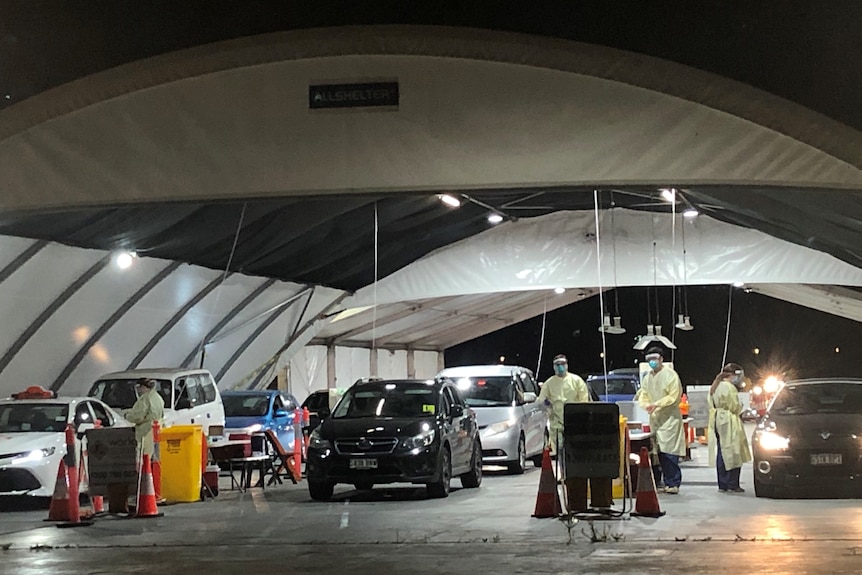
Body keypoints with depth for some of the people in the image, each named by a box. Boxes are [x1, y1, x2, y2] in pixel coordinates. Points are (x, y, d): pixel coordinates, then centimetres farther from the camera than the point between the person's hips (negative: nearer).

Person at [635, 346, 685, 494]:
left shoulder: (670, 375, -5)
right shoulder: (647, 377, 15)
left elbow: (674, 396, -10)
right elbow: (643, 395, 16)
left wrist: (657, 404, -18)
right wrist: (645, 405, -7)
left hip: (669, 418, -6)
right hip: (653, 418, 6)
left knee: (669, 452, -10)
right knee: (654, 451, 5)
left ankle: (673, 483, -6)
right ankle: (654, 482, 11)